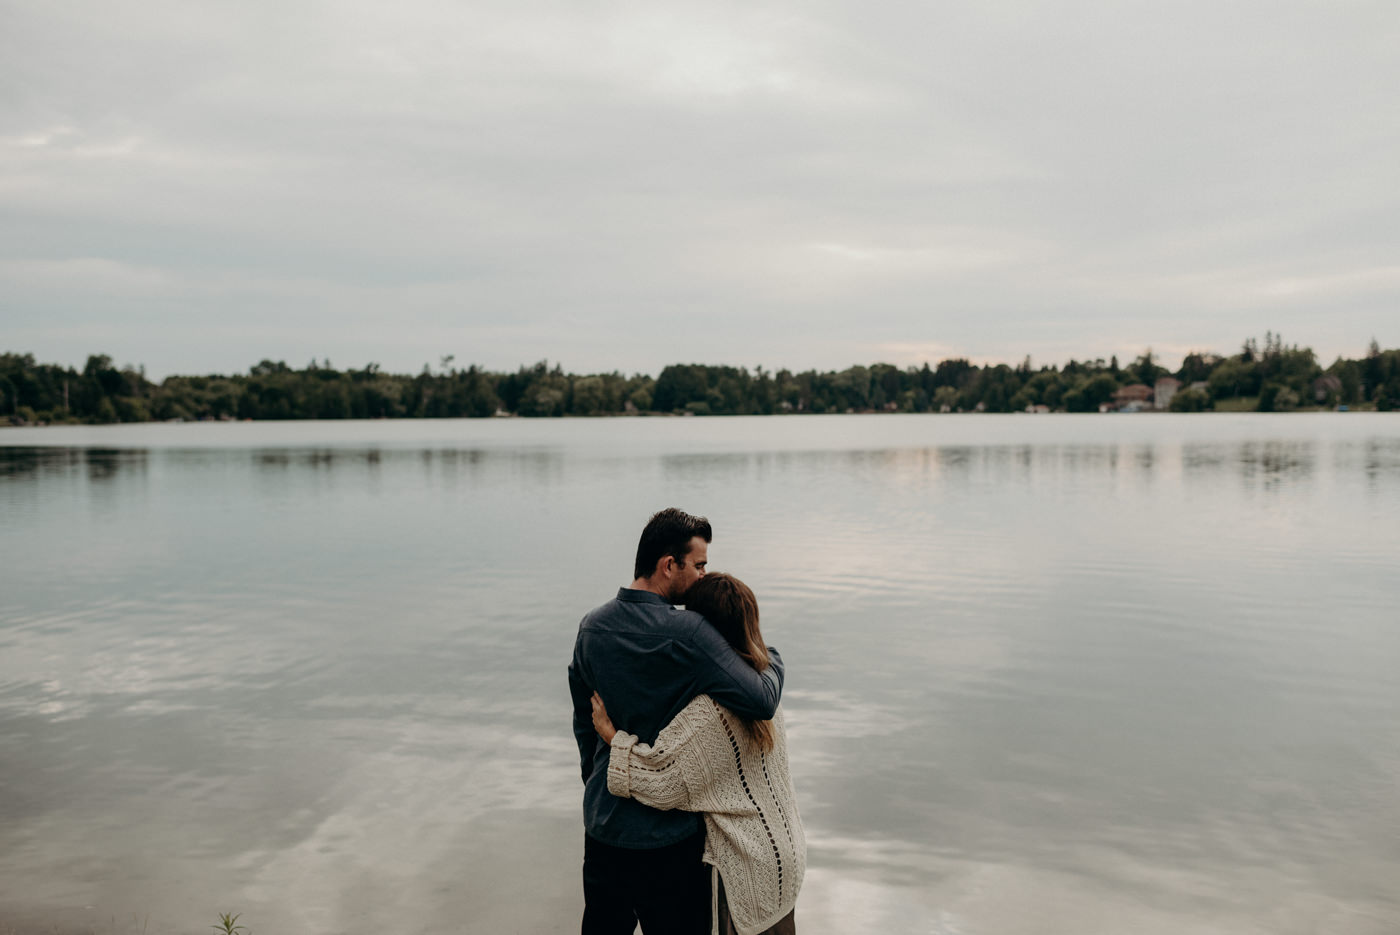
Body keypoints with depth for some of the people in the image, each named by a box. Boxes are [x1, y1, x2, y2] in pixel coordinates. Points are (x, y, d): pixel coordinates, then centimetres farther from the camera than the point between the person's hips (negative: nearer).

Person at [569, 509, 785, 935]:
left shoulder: (592, 626, 0)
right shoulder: (687, 633, -22)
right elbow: (762, 701, -26)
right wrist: (771, 657, -4)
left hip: (604, 824, 6)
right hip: (669, 835, -6)